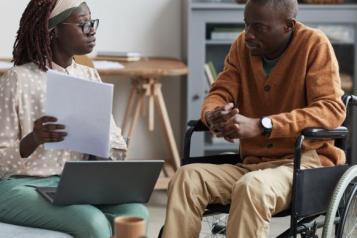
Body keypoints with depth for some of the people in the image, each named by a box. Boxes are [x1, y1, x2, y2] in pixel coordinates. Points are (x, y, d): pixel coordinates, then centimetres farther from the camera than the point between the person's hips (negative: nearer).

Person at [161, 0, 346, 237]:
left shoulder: (314, 44, -8)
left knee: (252, 187, -37)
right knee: (187, 177, -20)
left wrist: (260, 126, -28)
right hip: (254, 163, 6)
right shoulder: (242, 46, 7)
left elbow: (332, 109, -18)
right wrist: (213, 115, -19)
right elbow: (219, 93, 9)